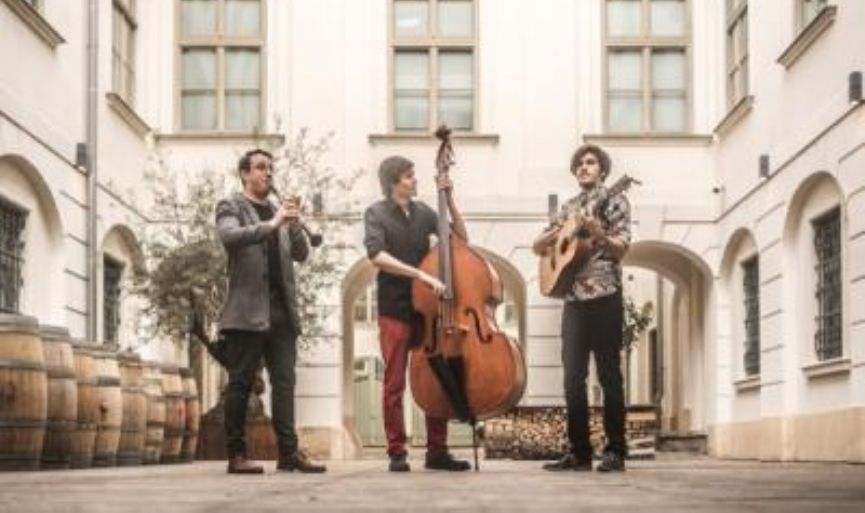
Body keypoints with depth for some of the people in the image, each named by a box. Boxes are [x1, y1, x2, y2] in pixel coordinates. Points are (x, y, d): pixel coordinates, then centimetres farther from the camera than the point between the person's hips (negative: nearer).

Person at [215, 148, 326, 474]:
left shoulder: (277, 212, 22)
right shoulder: (231, 208, 5)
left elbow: (301, 255, 13)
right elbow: (229, 237, -17)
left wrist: (294, 226, -5)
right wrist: (271, 224, -23)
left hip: (281, 310, 6)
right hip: (248, 310, -6)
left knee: (285, 382, 1)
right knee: (241, 383, -4)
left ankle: (289, 451, -1)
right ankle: (236, 455, -2)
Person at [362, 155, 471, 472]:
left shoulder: (422, 212, 8)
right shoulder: (377, 213, -4)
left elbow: (461, 238, 9)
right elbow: (377, 255, -19)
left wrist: (450, 199, 1)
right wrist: (421, 274, -25)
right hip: (395, 309, -4)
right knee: (395, 383, -2)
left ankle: (437, 451, 11)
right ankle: (397, 453, 6)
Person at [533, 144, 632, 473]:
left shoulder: (614, 201, 3)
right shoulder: (569, 207, 19)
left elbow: (621, 250, -8)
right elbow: (537, 247, 20)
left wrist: (599, 234, -27)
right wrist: (555, 234, -1)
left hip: (605, 297, -5)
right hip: (573, 299, 6)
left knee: (608, 375, -5)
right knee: (573, 378, 2)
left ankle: (615, 451, -2)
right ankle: (579, 451, 7)